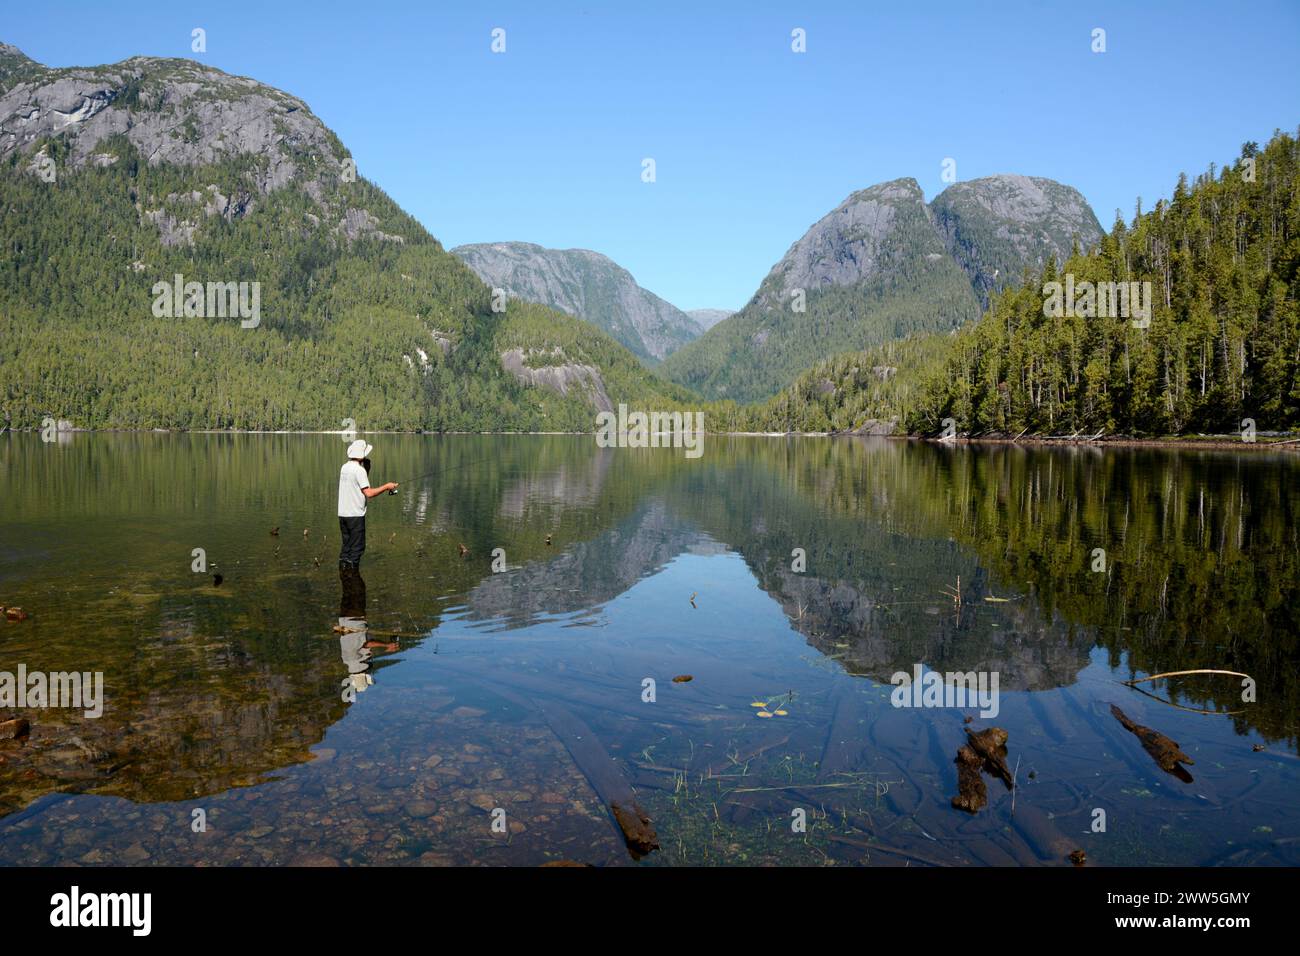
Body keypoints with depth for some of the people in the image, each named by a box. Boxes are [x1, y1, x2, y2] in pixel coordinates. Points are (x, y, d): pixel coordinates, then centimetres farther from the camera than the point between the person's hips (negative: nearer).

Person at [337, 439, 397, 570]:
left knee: (346, 545, 15)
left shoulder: (344, 468, 9)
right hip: (356, 515, -8)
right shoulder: (359, 470, -15)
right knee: (357, 547, 1)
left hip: (342, 513, 8)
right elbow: (368, 493, -18)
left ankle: (342, 569, 16)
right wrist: (386, 487, -8)